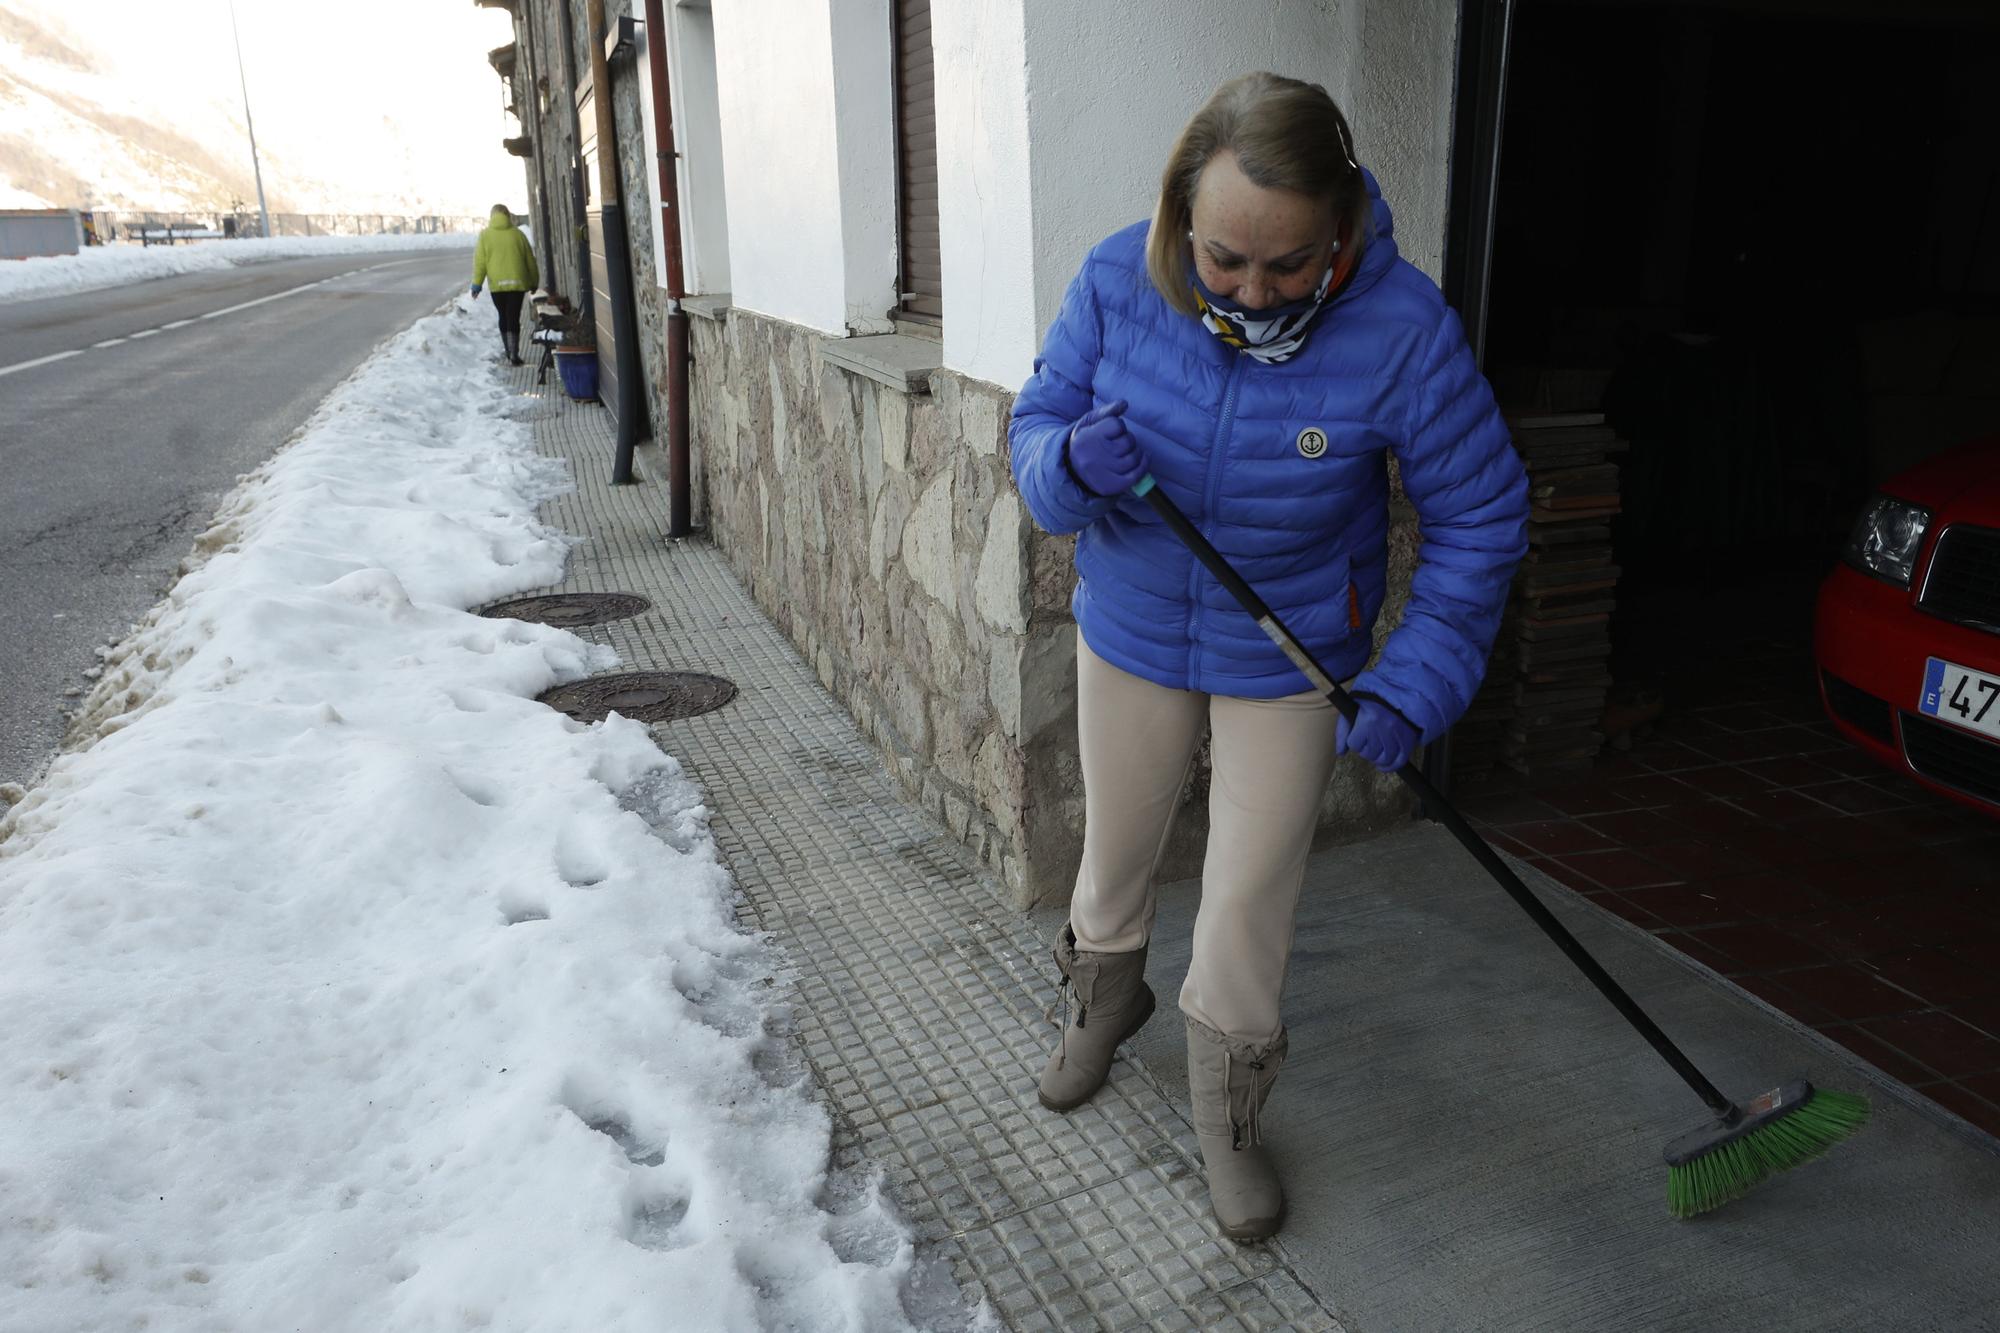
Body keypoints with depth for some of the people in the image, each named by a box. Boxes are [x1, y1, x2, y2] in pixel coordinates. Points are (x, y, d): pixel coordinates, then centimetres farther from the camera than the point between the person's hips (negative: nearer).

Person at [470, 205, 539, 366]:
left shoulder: (485, 235, 2)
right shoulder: (517, 233, 3)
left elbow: (480, 261, -2)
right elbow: (530, 260, 7)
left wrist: (477, 283, 2)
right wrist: (534, 282, 17)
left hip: (497, 283, 1)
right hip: (517, 282, -1)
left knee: (503, 317, 16)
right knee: (513, 318, -1)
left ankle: (509, 353, 19)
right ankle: (514, 355, -9)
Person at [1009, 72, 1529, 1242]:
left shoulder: (1403, 327, -25)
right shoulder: (1120, 282, -19)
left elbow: (1481, 517, -14)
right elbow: (1036, 420, -7)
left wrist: (1415, 685, -20)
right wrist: (1073, 463, -32)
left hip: (1291, 665, -2)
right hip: (1131, 638, 3)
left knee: (1249, 905, 6)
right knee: (1116, 851, 22)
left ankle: (1229, 1122, 32)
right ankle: (1103, 1004, 54)